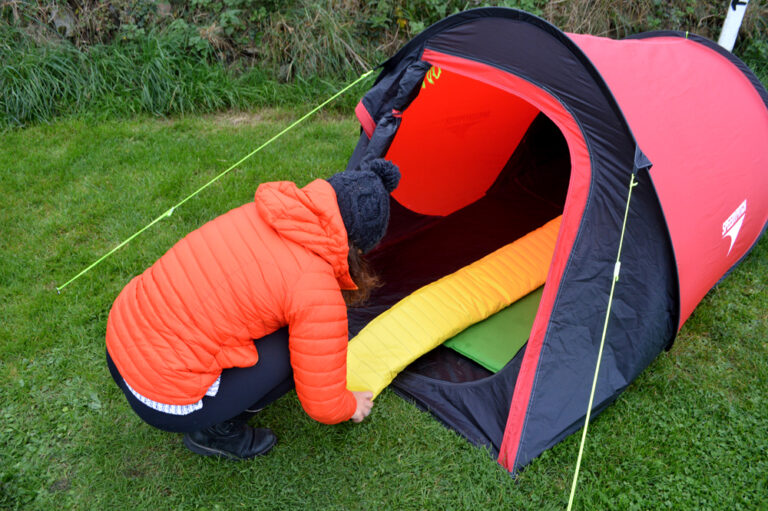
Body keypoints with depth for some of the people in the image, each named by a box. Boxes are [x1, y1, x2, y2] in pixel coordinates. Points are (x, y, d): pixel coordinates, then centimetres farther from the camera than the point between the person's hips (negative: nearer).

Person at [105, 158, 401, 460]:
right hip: (163, 400, -7)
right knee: (304, 348, -2)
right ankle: (217, 431, 9)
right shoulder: (316, 290, -20)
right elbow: (322, 405, -9)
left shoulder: (257, 213, 1)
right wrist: (351, 406, 17)